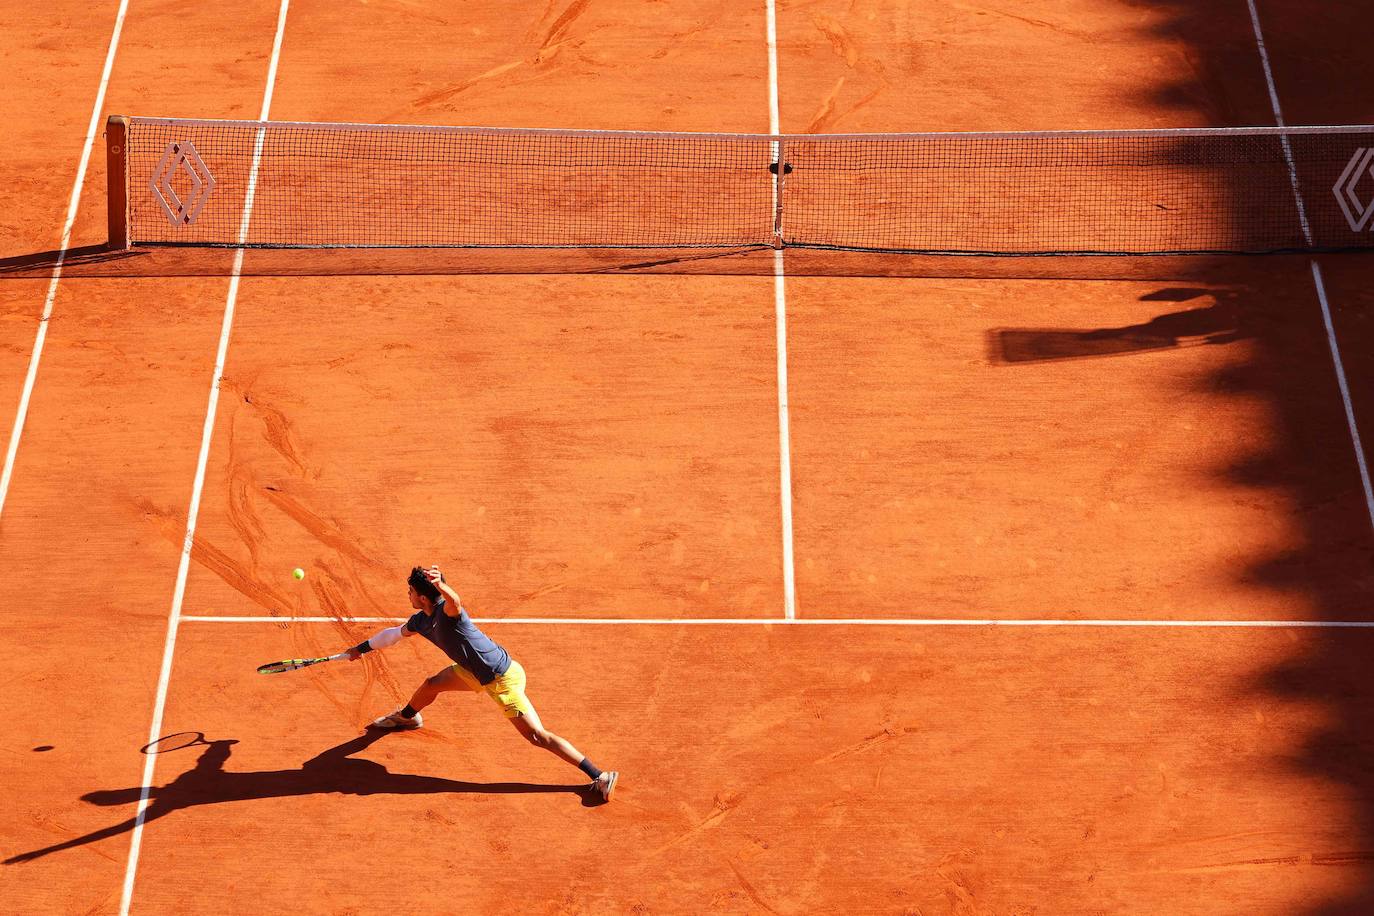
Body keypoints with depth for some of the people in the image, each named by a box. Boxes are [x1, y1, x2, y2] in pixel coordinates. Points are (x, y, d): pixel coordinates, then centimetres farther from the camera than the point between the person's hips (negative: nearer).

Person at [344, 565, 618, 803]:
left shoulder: (447, 611, -25)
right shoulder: (420, 621, 3)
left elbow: (455, 601, -51)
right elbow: (394, 633, 24)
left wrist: (441, 585, -72)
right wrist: (362, 648, 34)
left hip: (503, 679, -9)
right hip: (476, 672, 9)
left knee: (537, 736, -13)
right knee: (432, 684, 21)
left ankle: (600, 777, -14)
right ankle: (407, 716, 57)